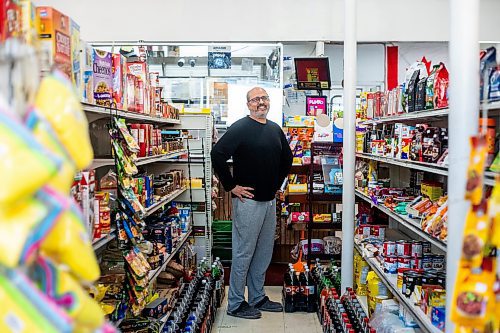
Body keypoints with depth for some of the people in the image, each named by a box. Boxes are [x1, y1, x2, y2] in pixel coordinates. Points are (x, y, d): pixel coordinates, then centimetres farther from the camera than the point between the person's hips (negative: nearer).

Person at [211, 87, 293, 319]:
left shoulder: (275, 130, 12)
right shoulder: (240, 128, -10)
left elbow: (287, 158, 26)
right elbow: (217, 154, -20)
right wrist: (231, 186, -17)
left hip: (270, 200, 7)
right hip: (248, 200, -7)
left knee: (264, 252, 15)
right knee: (244, 253, 0)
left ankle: (257, 298, 29)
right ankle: (235, 304, 13)